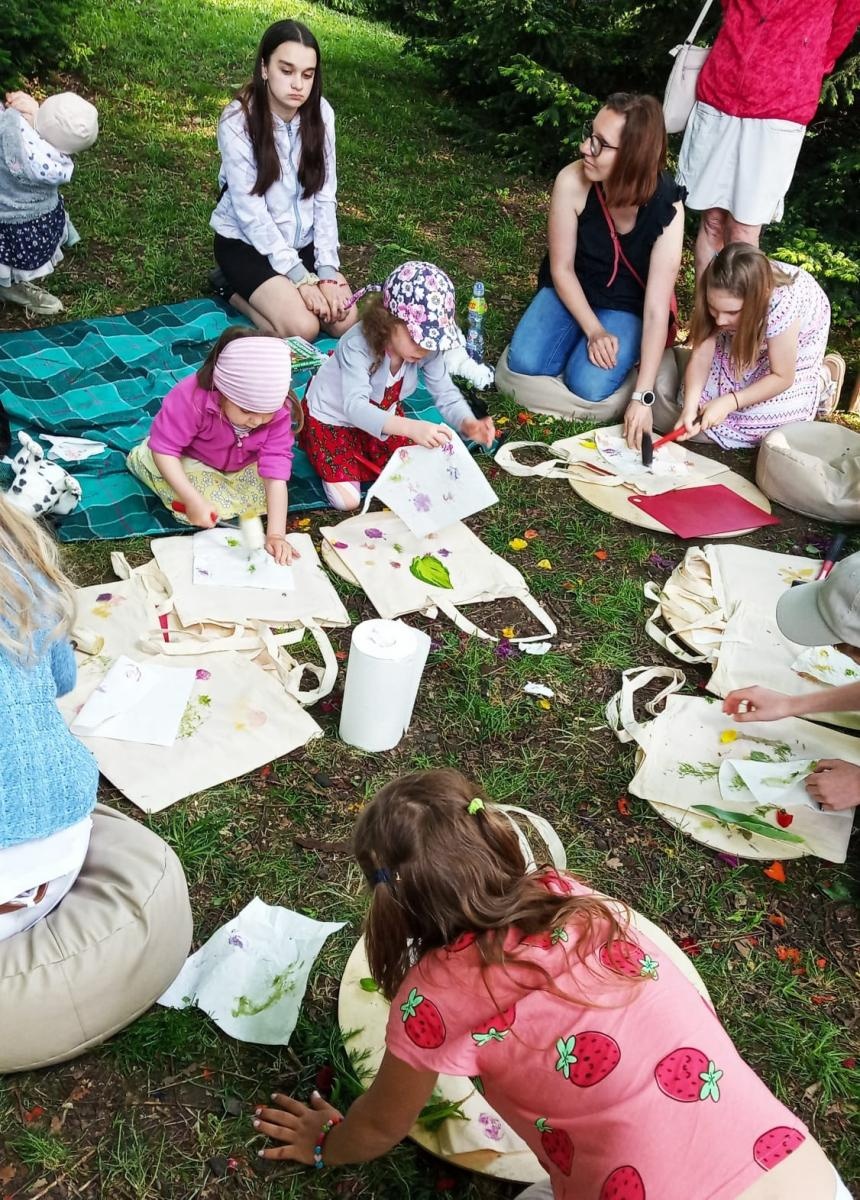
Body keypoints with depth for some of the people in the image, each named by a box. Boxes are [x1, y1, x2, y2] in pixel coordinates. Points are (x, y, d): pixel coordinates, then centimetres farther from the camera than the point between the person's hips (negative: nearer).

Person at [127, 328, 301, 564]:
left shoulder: (278, 410, -30)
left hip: (242, 468, 2)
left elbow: (276, 473, -31)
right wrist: (193, 499, -39)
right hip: (191, 460, -2)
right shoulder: (191, 397, -38)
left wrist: (276, 535, -38)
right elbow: (164, 450, -30)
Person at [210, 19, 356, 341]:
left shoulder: (320, 113, -7)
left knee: (345, 322, -12)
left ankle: (253, 292, 13)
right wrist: (300, 277, -24)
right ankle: (235, 291, 6)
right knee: (302, 327, -23)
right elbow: (250, 212, -21)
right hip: (247, 242, -5)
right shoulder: (237, 122, -20)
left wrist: (327, 272, -16)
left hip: (303, 240, 5)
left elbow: (324, 198, -6)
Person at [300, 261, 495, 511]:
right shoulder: (358, 345, -38)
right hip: (332, 419, -5)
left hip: (382, 417, 5)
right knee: (347, 500, -12)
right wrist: (411, 428, -65)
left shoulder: (428, 348, -24)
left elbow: (446, 395, -20)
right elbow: (355, 407, -49)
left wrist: (468, 424, -44)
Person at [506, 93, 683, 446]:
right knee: (524, 363, -21)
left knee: (589, 385, -24)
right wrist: (594, 331, -21)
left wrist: (642, 397, -30)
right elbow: (561, 268, -12)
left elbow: (656, 309, -26)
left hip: (626, 306, -2)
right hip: (571, 290, 2)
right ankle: (585, 338, 10)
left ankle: (626, 349, 10)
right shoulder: (572, 182, -24)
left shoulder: (666, 209, -26)